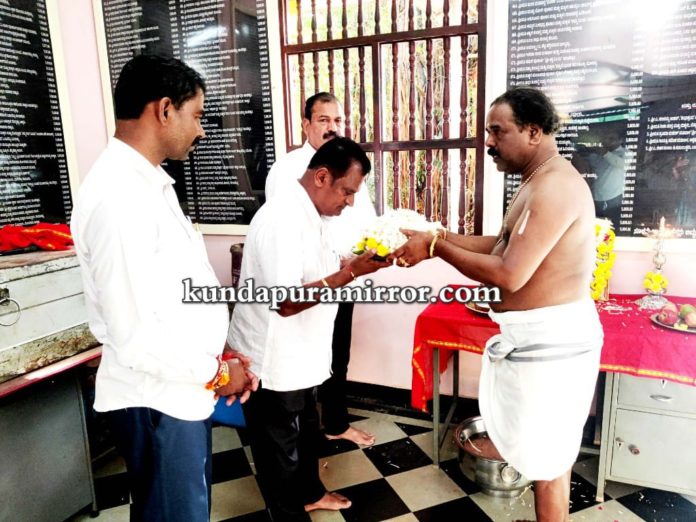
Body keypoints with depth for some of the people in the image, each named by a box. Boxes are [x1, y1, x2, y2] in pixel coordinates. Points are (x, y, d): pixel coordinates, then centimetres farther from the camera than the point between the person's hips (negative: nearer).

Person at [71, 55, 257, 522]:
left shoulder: (149, 182, 7)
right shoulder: (119, 198, -26)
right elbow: (138, 336, -28)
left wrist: (223, 354, 7)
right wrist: (215, 372, -13)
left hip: (181, 390, 9)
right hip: (157, 401, -9)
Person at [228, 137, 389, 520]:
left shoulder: (307, 213, 4)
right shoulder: (283, 220, -28)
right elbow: (286, 301, -31)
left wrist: (354, 265, 2)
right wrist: (351, 272, -32)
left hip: (299, 356, 10)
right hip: (272, 363, -10)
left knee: (304, 433, 28)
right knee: (279, 449, 14)